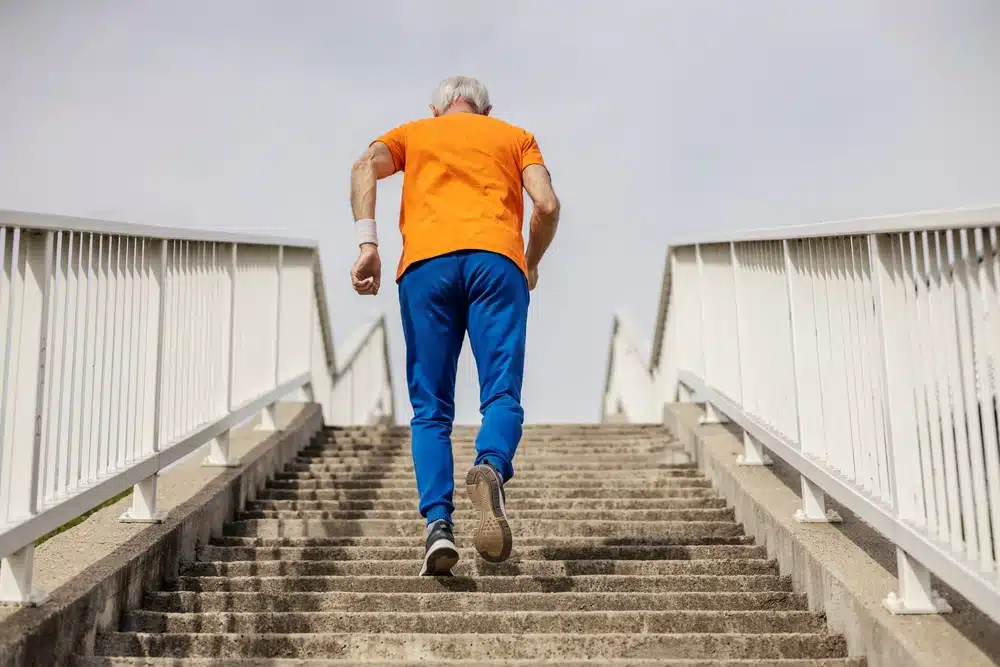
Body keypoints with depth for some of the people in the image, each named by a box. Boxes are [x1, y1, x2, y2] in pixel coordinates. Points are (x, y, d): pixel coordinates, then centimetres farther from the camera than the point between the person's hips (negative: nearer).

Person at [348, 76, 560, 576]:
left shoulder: (413, 133, 29)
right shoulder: (515, 136, 29)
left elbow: (366, 166, 6)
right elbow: (547, 205, 11)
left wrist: (368, 243, -2)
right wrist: (531, 264, 25)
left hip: (426, 263, 1)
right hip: (497, 259, 0)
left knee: (430, 410, 3)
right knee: (501, 397, -5)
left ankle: (438, 524, -13)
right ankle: (490, 468, -36)